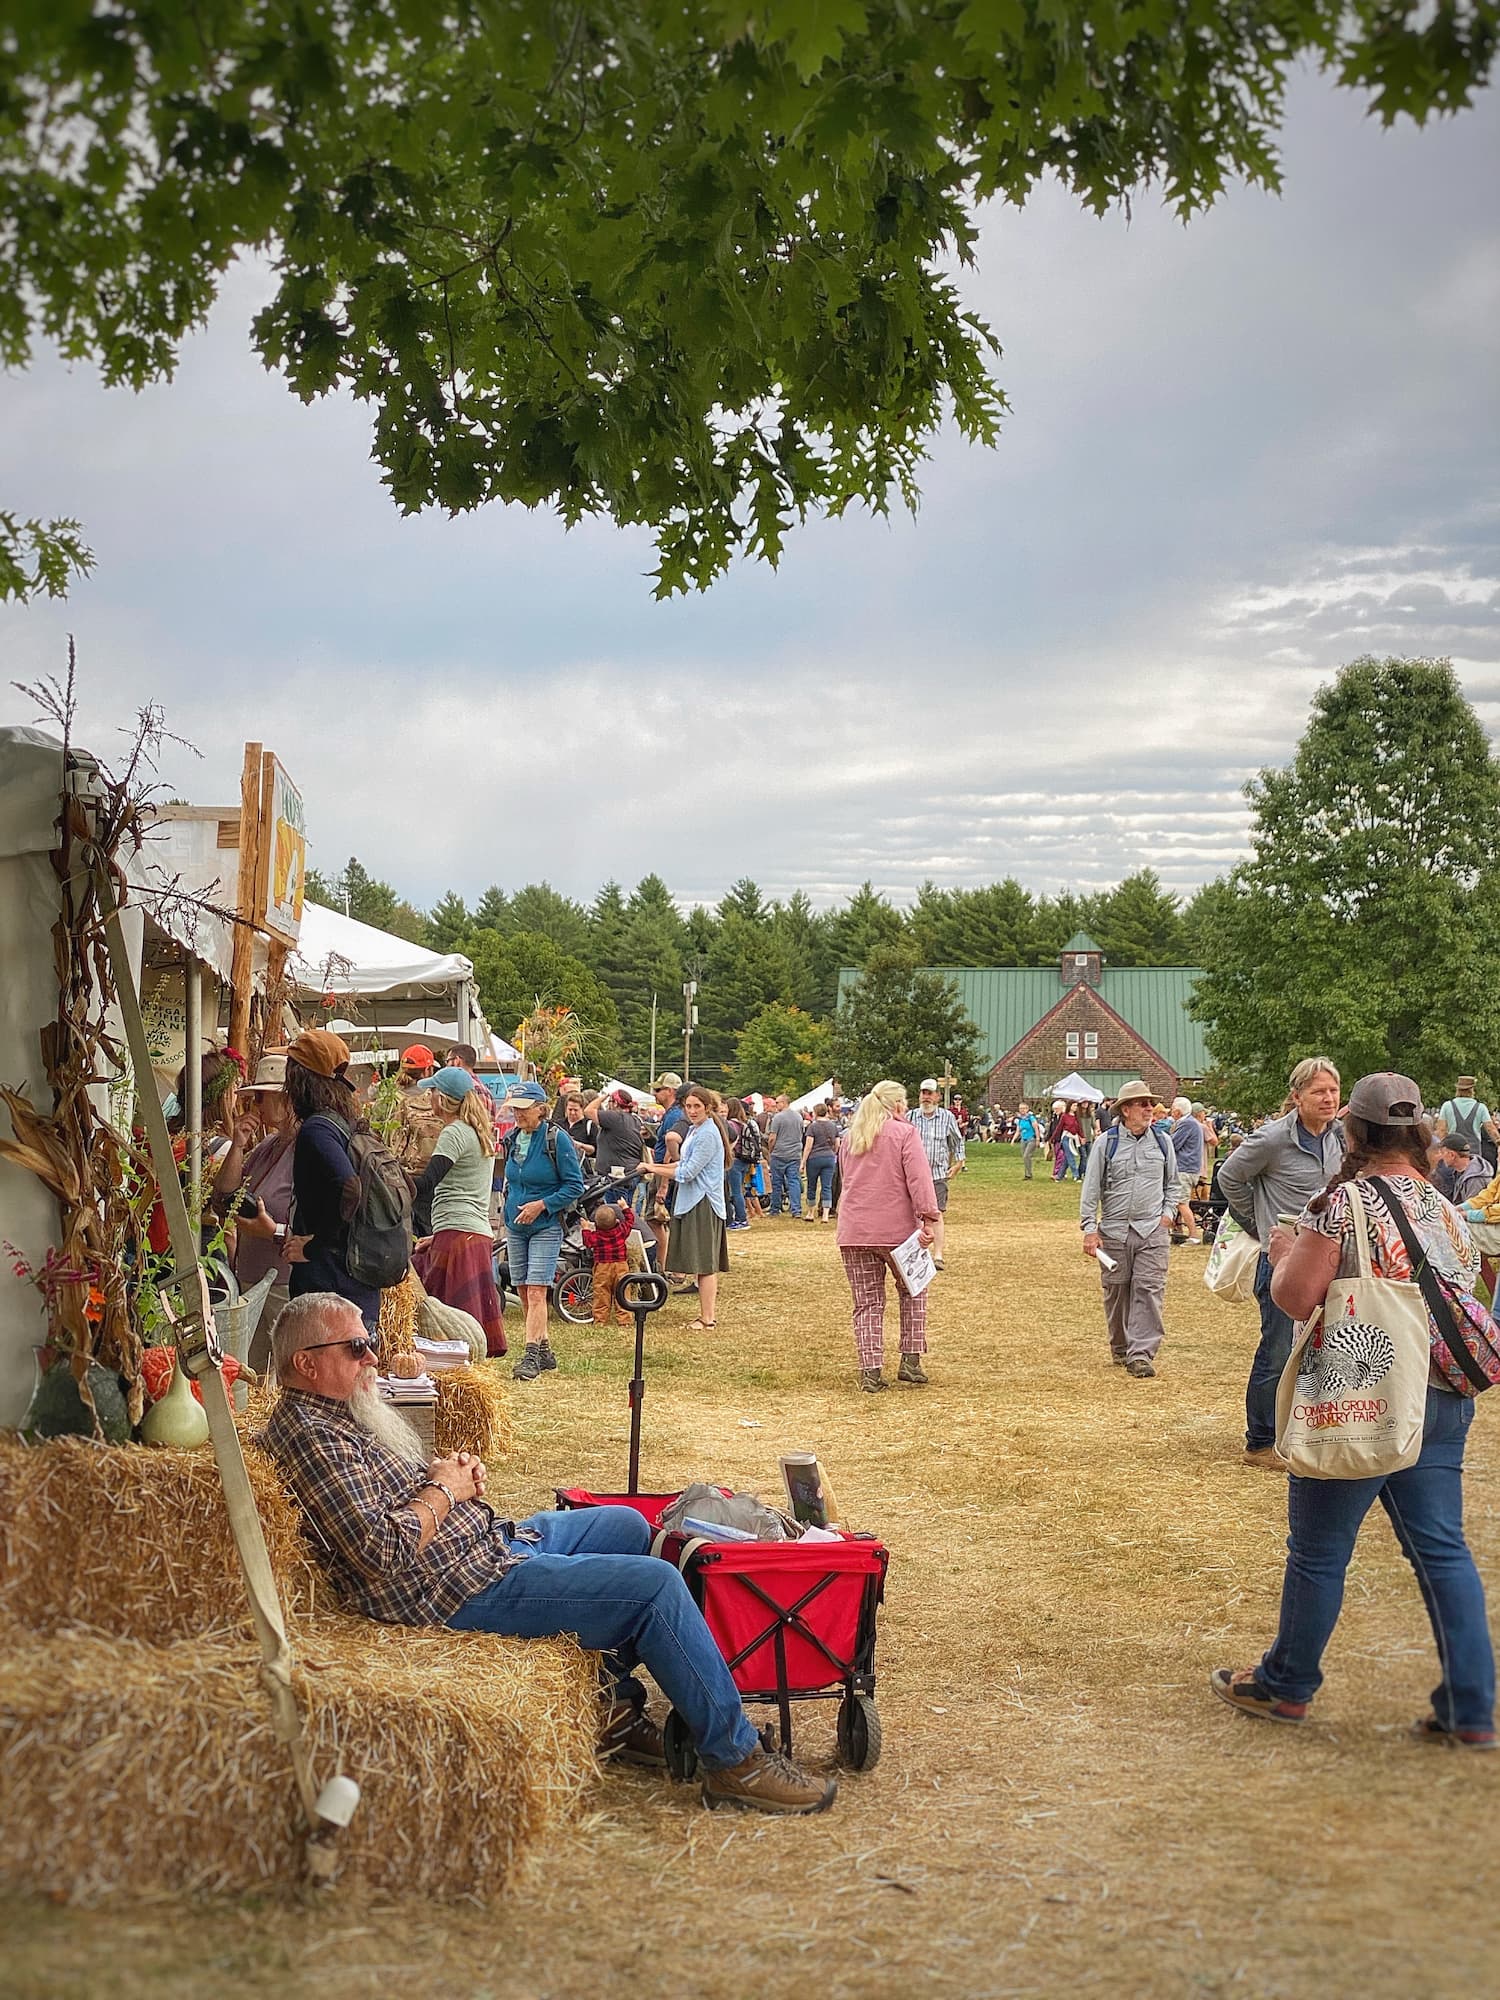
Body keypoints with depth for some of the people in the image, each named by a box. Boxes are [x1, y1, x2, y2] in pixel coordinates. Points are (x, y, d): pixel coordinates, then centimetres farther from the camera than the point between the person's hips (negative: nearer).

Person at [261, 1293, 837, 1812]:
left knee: (629, 1527, 22)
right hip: (468, 1589, -11)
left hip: (490, 1539, 11)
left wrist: (457, 1471, 5)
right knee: (657, 1585, -15)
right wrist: (444, 1490, -13)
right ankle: (735, 1759, -5)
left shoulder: (335, 1411, 11)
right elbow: (386, 1550, -29)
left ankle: (615, 1706, 25)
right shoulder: (309, 1438, -21)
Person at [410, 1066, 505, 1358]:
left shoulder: (455, 1133, -9)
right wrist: (440, 1234, 24)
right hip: (480, 1233, 10)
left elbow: (424, 1186, -21)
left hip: (458, 1235, -10)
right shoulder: (481, 1133, 21)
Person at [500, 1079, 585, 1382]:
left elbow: (575, 1185, -10)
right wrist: (510, 1204, 10)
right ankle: (544, 1350, 19)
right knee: (523, 1292, 8)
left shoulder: (557, 1140, -11)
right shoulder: (512, 1139, 7)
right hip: (515, 1226, 6)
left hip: (545, 1227, -6)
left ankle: (531, 1356, -14)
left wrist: (542, 1204, -16)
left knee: (536, 1291, -13)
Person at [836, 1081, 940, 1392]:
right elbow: (919, 1179, -13)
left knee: (867, 1302, 7)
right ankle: (910, 1360, 12)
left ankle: (870, 1371, 1)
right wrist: (928, 1220, -18)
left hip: (853, 1232, 4)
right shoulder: (905, 1133, -2)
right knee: (912, 1291, 17)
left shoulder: (849, 1137, 16)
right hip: (897, 1229, -4)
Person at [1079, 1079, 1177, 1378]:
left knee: (1148, 1290, -9)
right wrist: (1089, 1229, -5)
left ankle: (1141, 1354, -9)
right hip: (1114, 1231, -1)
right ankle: (1120, 1350, 23)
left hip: (1152, 1232, 1)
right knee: (1116, 1292, 7)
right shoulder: (1106, 1143, 0)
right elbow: (1091, 1188, 1)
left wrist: (1168, 1213, 5)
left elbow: (1171, 1184, 20)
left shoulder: (1162, 1142, 8)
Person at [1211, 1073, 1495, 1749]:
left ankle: (1285, 1686, 24)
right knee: (1443, 1551, 10)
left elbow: (1295, 1299, -16)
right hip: (1443, 1401, 6)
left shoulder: (1343, 1202, -13)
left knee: (1318, 1551, 9)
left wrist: (1284, 1254, 5)